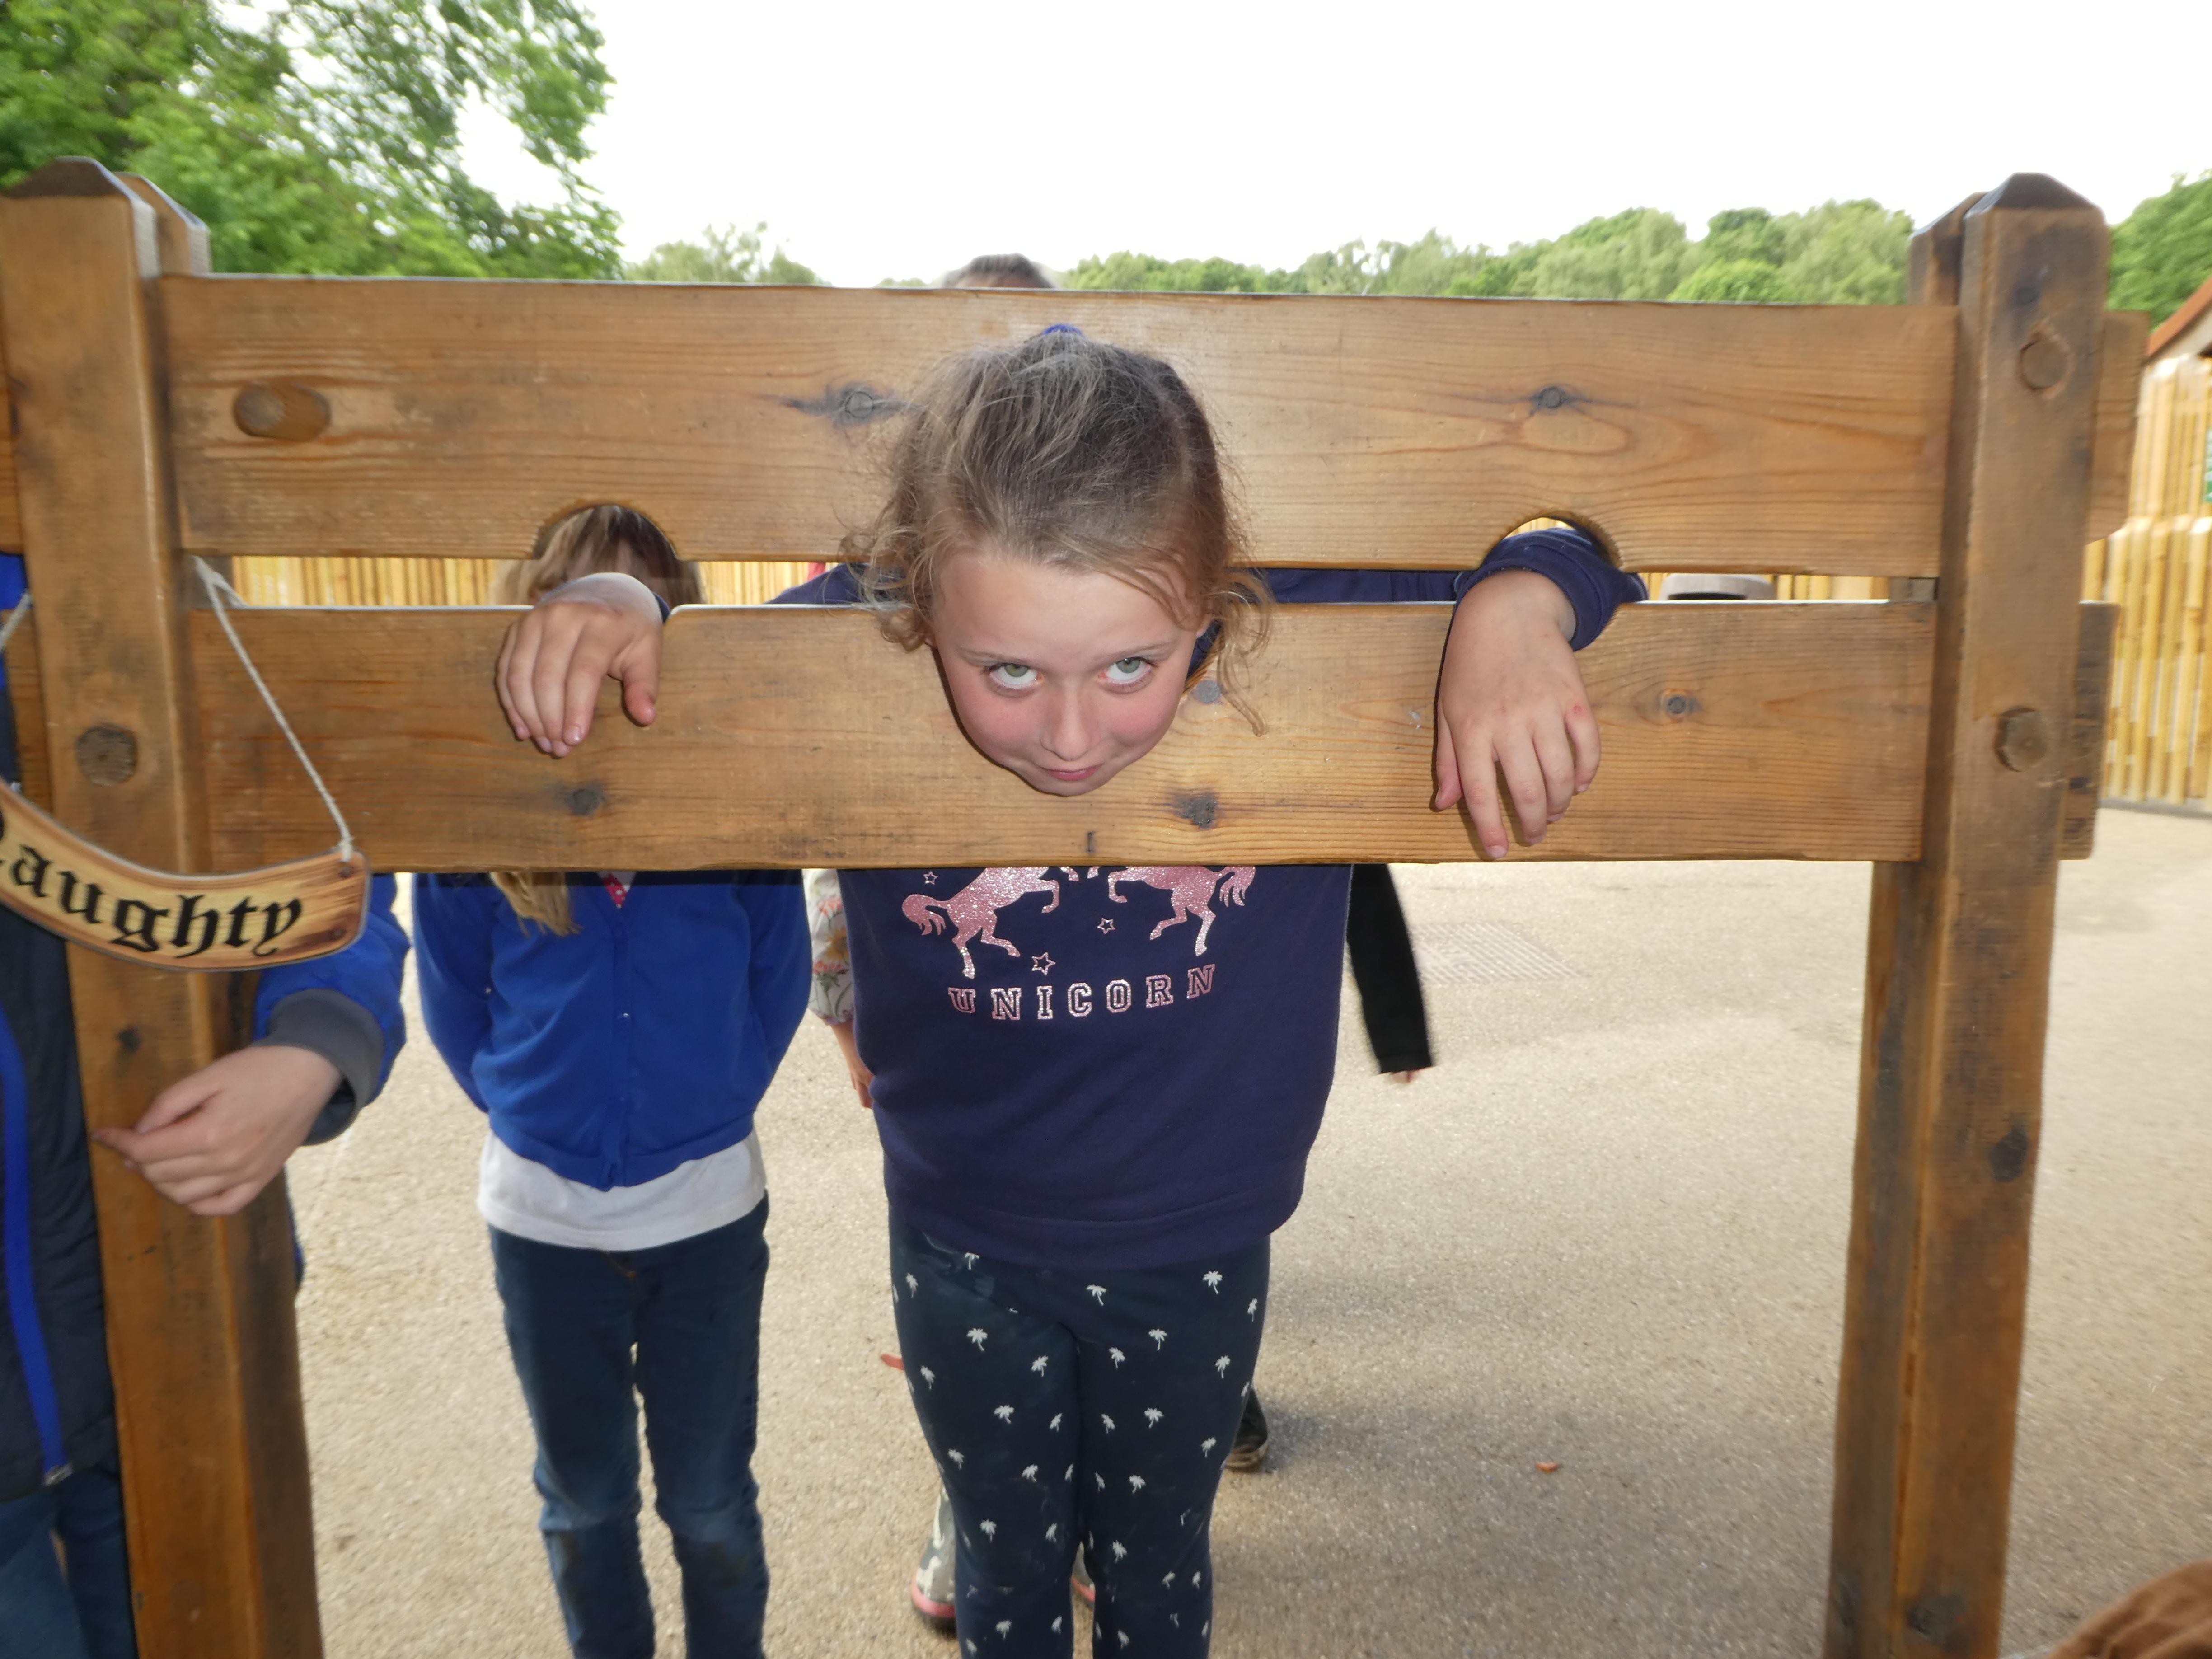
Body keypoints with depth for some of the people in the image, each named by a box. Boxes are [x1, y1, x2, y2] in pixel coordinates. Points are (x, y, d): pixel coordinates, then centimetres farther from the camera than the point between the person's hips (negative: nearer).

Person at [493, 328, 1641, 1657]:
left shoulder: (1299, 627, -25)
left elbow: (1566, 548, -12)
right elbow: (688, 660, -3)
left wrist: (1516, 604, -34)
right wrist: (613, 603, -24)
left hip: (1197, 1254, 0)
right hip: (963, 1256, 1)